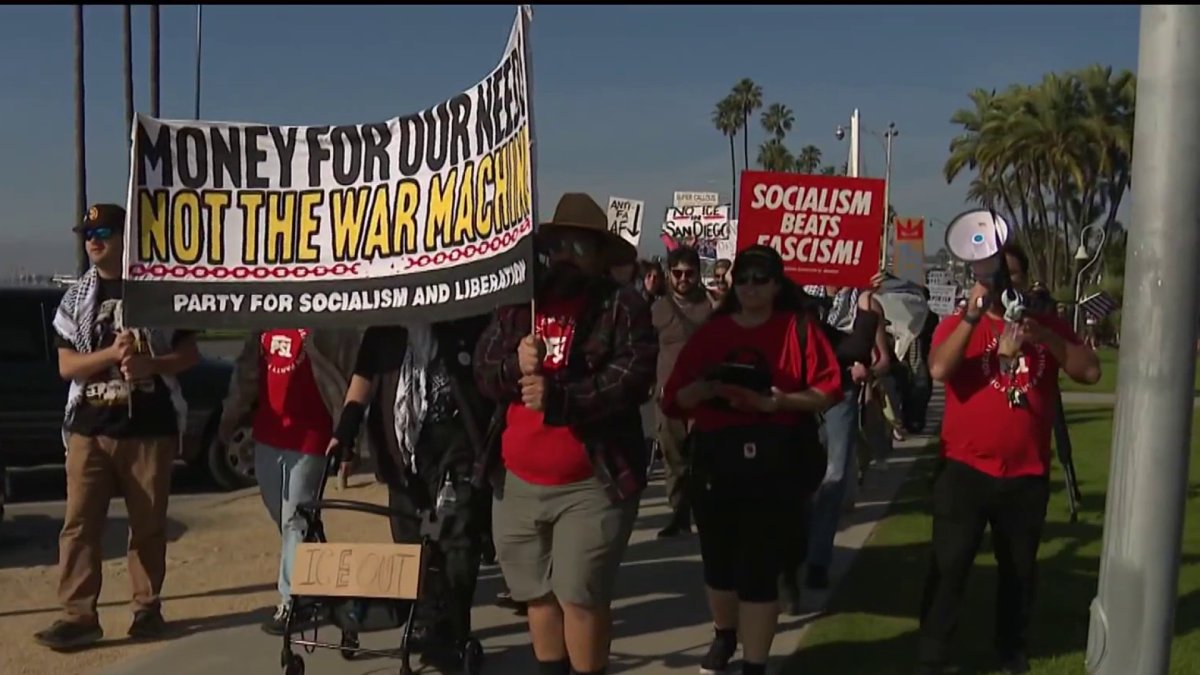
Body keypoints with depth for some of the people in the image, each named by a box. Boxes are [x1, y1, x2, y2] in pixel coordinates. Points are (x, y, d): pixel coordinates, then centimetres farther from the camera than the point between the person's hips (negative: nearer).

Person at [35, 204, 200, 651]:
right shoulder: (77, 297, 8)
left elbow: (189, 354, 2)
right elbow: (66, 365, 2)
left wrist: (149, 364, -17)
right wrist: (112, 353, -16)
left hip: (150, 428, -2)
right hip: (90, 428, 2)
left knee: (148, 525, 6)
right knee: (79, 523, -3)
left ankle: (148, 608, 17)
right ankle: (78, 615, 1)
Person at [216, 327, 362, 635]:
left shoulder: (325, 323, -11)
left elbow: (343, 370, -14)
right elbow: (247, 369, 15)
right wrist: (232, 419, 13)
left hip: (309, 436, -7)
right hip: (267, 433, 7)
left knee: (295, 520, -1)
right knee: (281, 517, 18)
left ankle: (293, 600, 9)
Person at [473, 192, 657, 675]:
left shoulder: (622, 308, -5)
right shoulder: (518, 306, 10)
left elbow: (632, 378, -18)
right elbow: (481, 371, 6)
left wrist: (557, 397, -25)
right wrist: (515, 367, -16)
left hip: (592, 483, -5)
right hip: (518, 481, 6)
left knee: (579, 594, -4)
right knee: (537, 592, 18)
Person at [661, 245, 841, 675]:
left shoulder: (798, 327, 2)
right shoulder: (711, 332, 9)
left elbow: (828, 389, -5)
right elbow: (674, 398, 4)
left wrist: (779, 402, -18)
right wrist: (705, 388, -17)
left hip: (777, 461, -3)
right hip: (716, 458, 3)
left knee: (759, 565, -2)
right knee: (719, 559, 13)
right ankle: (724, 636, 41)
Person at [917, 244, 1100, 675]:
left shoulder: (1048, 326, 7)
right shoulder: (959, 323, -3)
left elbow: (1090, 371, -5)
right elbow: (938, 370, -21)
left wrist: (1043, 337, -17)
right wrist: (973, 315, -25)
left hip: (1028, 475, 3)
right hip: (965, 471, -3)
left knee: (1020, 570, 17)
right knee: (948, 568, -2)